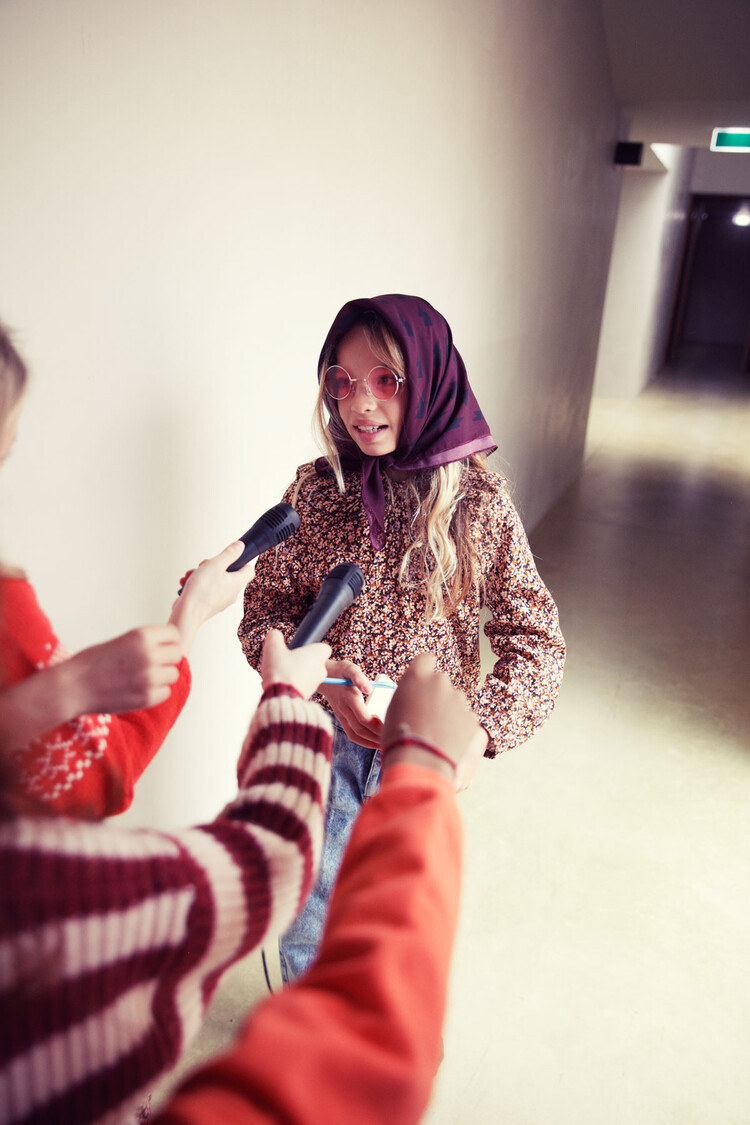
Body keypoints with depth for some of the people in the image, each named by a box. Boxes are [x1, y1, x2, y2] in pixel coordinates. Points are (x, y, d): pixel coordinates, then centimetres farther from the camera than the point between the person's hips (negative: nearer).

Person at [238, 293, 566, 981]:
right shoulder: (315, 490, -9)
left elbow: (537, 640, -9)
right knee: (306, 926, 18)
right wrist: (326, 676, -21)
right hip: (323, 744, 1)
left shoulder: (479, 500, -13)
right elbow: (264, 614, -3)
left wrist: (482, 731, -24)